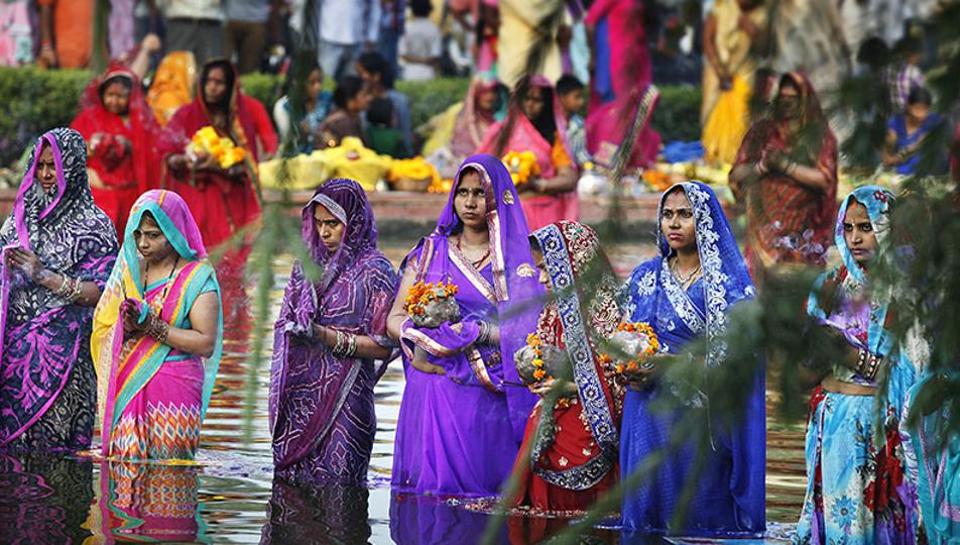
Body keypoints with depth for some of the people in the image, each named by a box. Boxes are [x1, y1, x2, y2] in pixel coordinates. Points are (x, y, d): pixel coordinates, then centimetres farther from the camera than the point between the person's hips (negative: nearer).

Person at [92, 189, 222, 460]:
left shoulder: (197, 277, -3)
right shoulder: (130, 270, 13)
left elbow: (206, 344, -10)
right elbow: (102, 330, 12)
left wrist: (153, 327, -16)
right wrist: (124, 328, -10)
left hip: (174, 389, -5)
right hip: (126, 386, 5)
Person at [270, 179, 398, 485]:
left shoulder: (374, 270, -3)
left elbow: (384, 346, -6)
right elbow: (285, 323, 21)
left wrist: (329, 338, -16)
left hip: (345, 400, -5)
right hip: (299, 396, 5)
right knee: (292, 483, 2)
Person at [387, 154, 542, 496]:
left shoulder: (515, 258, 4)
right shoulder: (431, 252, 11)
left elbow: (523, 330, -5)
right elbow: (395, 319, 9)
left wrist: (474, 333, -16)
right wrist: (424, 332, -11)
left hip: (488, 400, -2)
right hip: (432, 393, 2)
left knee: (479, 490, -6)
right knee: (431, 489, -3)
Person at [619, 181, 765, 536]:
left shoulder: (727, 283, -2)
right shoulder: (645, 277, 12)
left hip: (702, 422, -3)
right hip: (651, 420, 4)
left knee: (703, 514, -3)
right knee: (651, 504, 1)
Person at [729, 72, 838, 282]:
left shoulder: (819, 135, 4)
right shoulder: (762, 130, 11)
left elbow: (824, 179, -7)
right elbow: (737, 174, 8)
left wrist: (785, 165, -13)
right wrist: (762, 167, -10)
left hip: (803, 230, -2)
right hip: (765, 224, 2)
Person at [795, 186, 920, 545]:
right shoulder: (831, 284, 8)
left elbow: (906, 370, -12)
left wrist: (854, 356, -22)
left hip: (880, 424, -4)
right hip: (832, 419, 4)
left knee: (875, 515, -2)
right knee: (835, 510, 7)